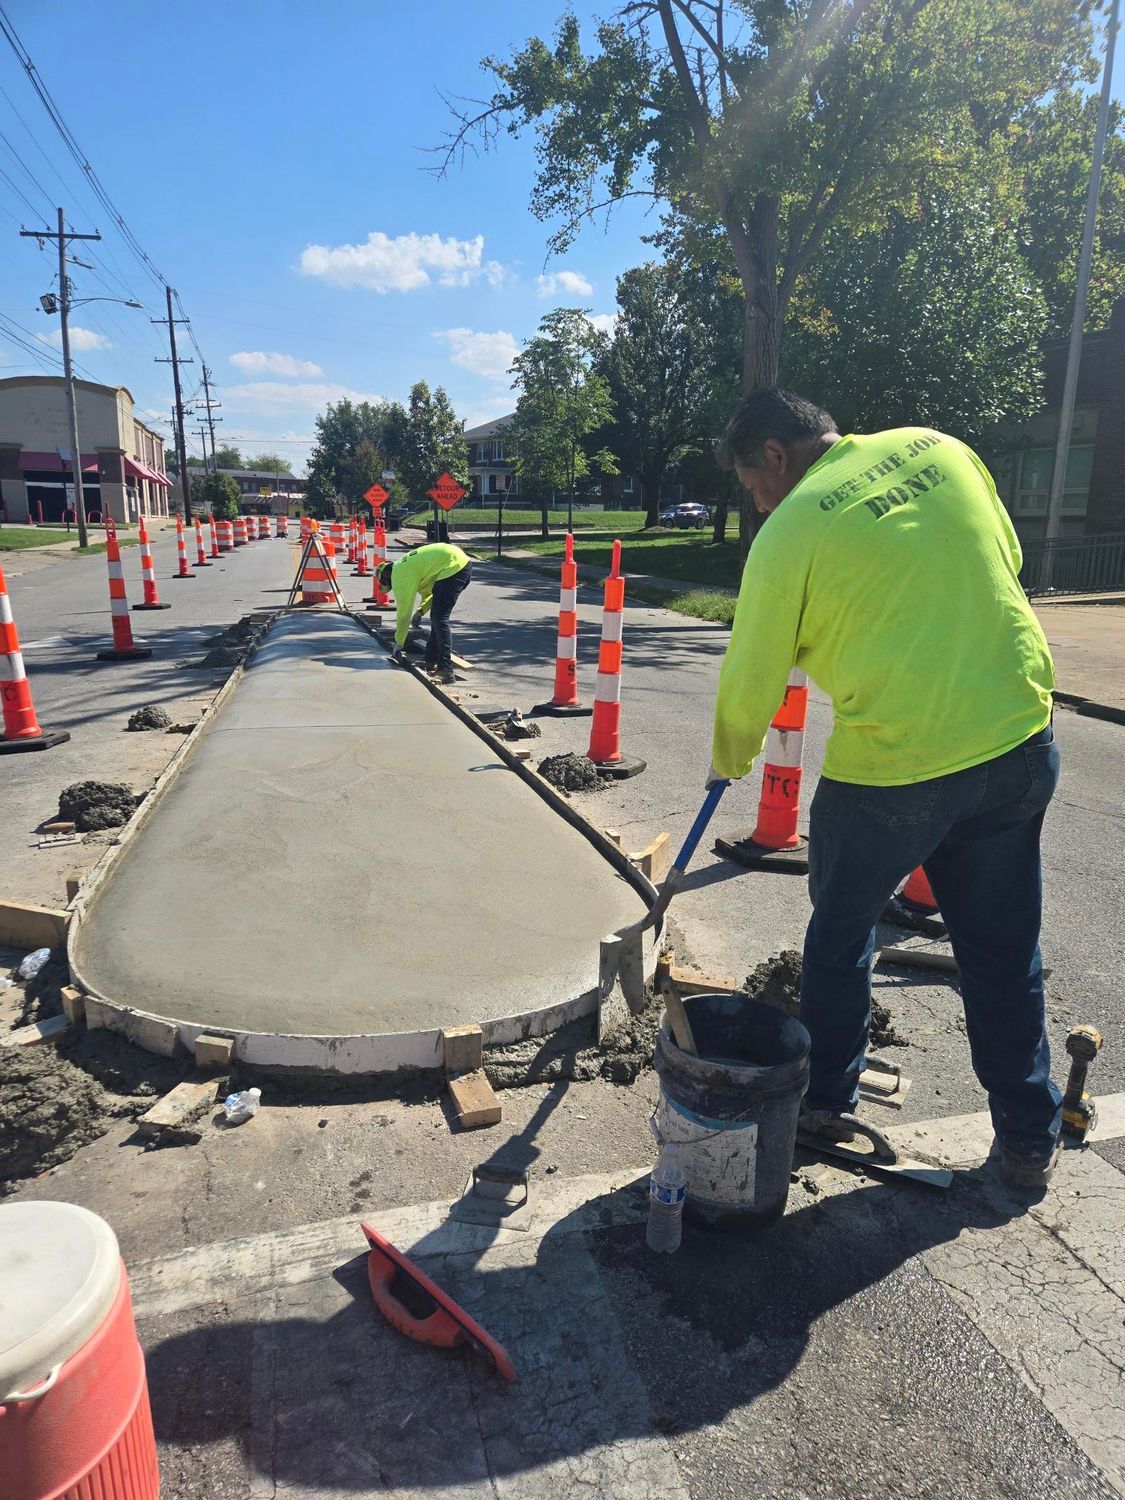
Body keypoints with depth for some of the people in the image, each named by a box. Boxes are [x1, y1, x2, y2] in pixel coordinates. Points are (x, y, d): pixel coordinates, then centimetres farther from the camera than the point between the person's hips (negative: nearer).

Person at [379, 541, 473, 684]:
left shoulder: (399, 575, -4)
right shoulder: (405, 566, 24)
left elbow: (403, 612, 0)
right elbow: (429, 591, 30)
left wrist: (398, 644, 8)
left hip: (453, 567, -10)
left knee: (439, 619, -10)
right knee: (438, 617, 17)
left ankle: (446, 670, -15)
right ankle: (432, 661, 22)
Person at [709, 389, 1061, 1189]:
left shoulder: (791, 531, -9)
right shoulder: (940, 449, 7)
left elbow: (751, 679, -3)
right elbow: (1007, 560, 17)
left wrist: (729, 760, 15)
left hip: (894, 760, -5)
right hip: (1020, 738, 6)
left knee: (841, 931, 18)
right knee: (1004, 947, 17)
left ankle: (827, 1099, 34)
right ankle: (1030, 1137, 31)